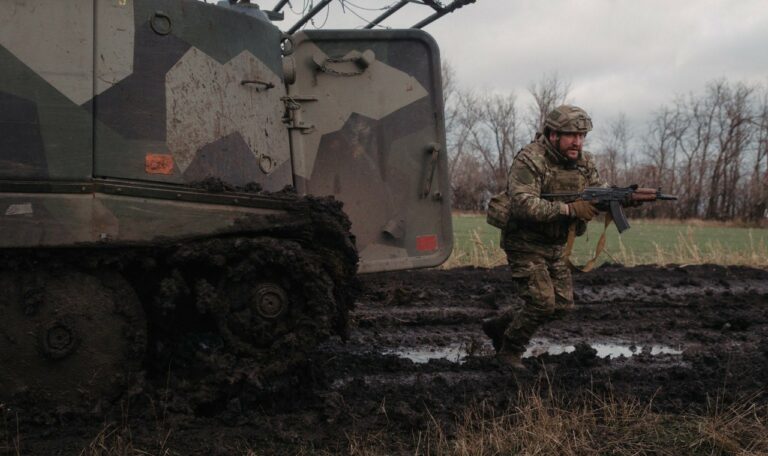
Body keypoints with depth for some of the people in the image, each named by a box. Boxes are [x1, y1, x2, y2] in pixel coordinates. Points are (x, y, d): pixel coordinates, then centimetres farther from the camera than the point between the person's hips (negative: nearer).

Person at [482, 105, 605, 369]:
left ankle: (498, 326, 24)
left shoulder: (582, 161, 2)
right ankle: (510, 350, 11)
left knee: (563, 304, 8)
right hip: (525, 245, -8)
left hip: (555, 246, 8)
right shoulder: (530, 160, -21)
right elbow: (524, 205, -32)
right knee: (542, 302, -13)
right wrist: (569, 209, -36)